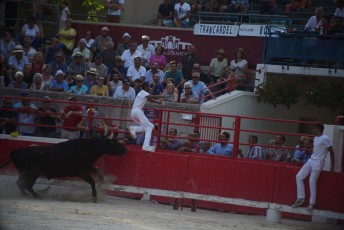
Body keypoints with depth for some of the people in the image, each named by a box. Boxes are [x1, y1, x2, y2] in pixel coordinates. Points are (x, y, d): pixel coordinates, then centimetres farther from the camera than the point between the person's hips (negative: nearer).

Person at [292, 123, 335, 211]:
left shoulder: (325, 139, -14)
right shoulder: (315, 138, 12)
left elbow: (331, 152, -12)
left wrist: (332, 165, -12)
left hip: (318, 162, -9)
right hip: (311, 160, 9)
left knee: (312, 182, -10)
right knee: (299, 176, 3)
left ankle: (312, 203, -1)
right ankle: (301, 198, 8)